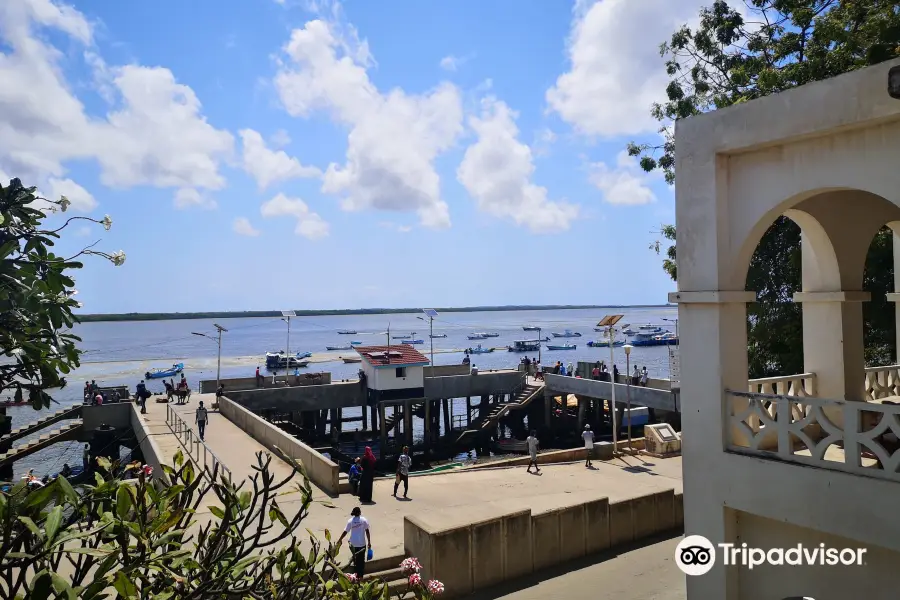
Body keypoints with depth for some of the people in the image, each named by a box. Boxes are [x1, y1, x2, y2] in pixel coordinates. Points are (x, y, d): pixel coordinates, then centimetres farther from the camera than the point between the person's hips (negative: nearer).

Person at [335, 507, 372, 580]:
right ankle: (360, 576, 17)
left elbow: (345, 532, -5)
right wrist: (369, 542, 0)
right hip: (362, 544, -2)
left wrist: (338, 542, 4)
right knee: (361, 560, 11)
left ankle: (356, 573, 31)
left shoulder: (350, 521, -6)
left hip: (353, 544, 2)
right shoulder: (364, 520, -10)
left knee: (355, 559, 23)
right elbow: (367, 531, -9)